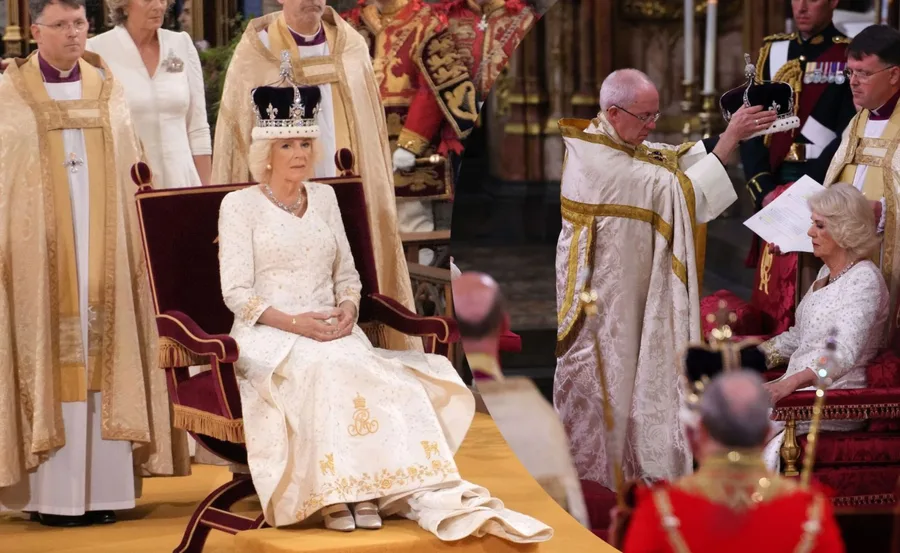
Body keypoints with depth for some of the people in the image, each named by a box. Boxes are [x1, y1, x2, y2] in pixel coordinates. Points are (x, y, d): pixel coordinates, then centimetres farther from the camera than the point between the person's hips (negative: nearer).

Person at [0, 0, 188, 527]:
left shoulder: (108, 88, 9)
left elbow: (131, 171, 10)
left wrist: (137, 235, 4)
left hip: (103, 247, 3)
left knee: (104, 358, 2)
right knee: (49, 362, -3)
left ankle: (103, 487, 6)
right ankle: (53, 492, 1)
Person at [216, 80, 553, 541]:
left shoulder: (323, 197, 18)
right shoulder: (240, 205, 2)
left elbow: (347, 274, 19)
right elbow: (237, 293, -5)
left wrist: (347, 308, -5)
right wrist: (295, 322, -19)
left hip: (332, 331, 4)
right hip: (269, 336, -4)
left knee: (386, 377, -27)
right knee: (323, 367, -37)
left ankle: (428, 495, -38)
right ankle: (336, 492, -39)